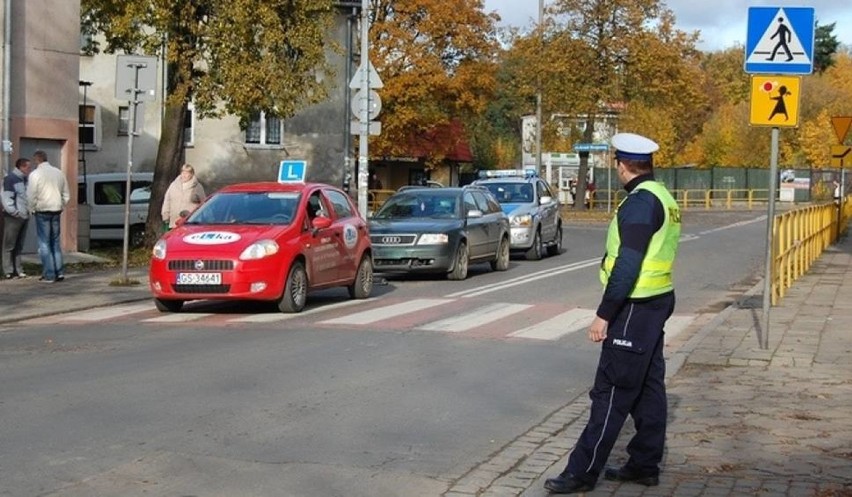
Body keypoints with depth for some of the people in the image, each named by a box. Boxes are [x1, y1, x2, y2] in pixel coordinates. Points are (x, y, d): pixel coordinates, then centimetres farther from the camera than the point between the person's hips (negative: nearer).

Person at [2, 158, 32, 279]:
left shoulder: (24, 179, 15)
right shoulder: (10, 178, -8)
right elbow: (6, 199, -13)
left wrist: (30, 210, 6)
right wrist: (15, 212, -17)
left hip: (24, 217, 7)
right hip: (13, 218, -7)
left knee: (19, 246, 10)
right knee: (9, 245, -2)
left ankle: (18, 270, 13)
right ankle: (8, 271, 0)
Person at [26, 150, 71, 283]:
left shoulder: (35, 174, -10)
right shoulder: (59, 173, 9)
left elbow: (31, 196, -12)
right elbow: (66, 195, 13)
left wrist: (32, 209, 3)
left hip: (42, 212, -5)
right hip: (56, 212, 5)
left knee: (44, 244, -1)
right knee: (56, 242, 13)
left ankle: (49, 275, -3)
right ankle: (59, 272, 11)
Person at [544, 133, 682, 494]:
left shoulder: (640, 202, -18)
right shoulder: (663, 198, 12)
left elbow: (627, 265, -23)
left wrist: (604, 314, -21)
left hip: (634, 309, -10)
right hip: (656, 303, 10)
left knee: (612, 392, -6)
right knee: (648, 387, 13)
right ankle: (645, 465, 21)